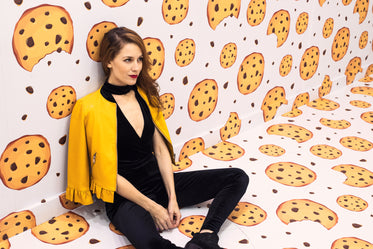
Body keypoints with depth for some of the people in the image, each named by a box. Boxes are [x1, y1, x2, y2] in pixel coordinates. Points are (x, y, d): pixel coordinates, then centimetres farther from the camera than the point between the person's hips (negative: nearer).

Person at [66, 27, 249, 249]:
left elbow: (161, 149, 6)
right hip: (126, 197, -7)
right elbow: (107, 172, -12)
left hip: (160, 181, 7)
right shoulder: (92, 108, -13)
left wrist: (172, 198, -4)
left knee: (238, 178, -1)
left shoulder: (146, 94, 6)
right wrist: (152, 207, -12)